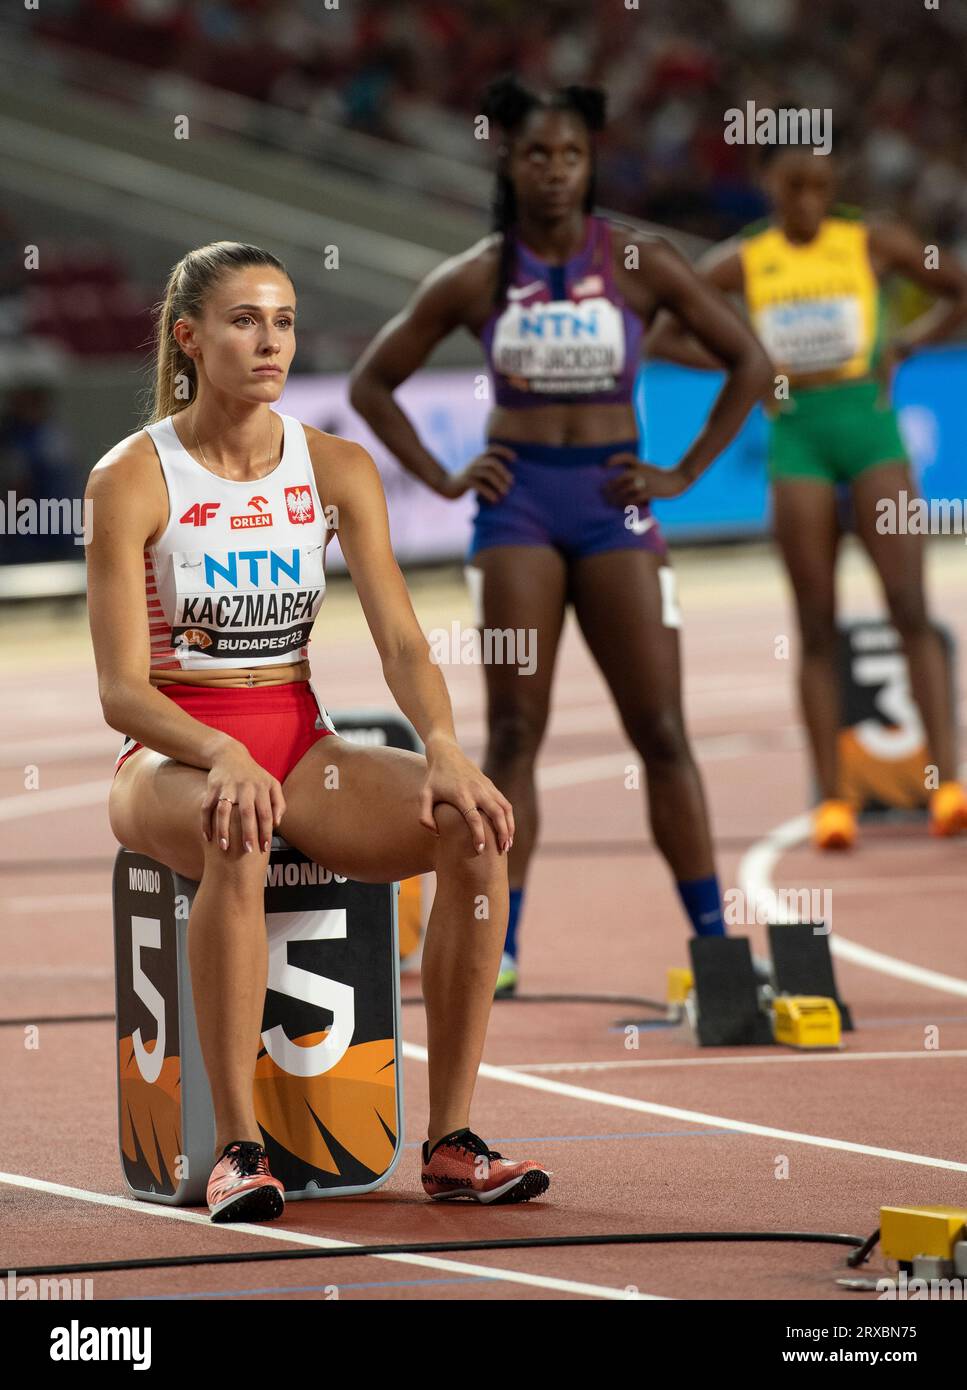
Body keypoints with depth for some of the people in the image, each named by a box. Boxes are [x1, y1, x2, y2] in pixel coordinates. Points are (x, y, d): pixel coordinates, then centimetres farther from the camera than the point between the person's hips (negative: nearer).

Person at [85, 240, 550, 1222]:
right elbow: (121, 690, -13)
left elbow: (402, 643, -3)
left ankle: (450, 1140, -19)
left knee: (476, 826, -24)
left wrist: (443, 750, -23)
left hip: (301, 745, 4)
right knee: (237, 838, -41)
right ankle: (237, 1147, -35)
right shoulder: (131, 479, -8)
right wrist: (222, 756, -32)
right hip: (171, 754, -4)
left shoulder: (338, 469, 4)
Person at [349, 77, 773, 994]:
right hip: (518, 504, 0)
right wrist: (441, 479, 2)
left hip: (612, 503, 0)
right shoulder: (476, 279, 3)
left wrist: (684, 473, 1)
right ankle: (498, 946, -3)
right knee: (513, 733, -4)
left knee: (661, 730, -3)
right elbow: (372, 382, 11)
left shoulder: (637, 263, 0)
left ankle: (712, 938, 1)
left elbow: (748, 362, 6)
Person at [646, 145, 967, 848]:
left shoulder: (874, 242, 4)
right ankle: (832, 797, 1)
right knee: (817, 625, 0)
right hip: (795, 435, 1)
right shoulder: (740, 262, 6)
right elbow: (663, 336, 12)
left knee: (910, 605, -11)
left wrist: (904, 346, -3)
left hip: (870, 422, -1)